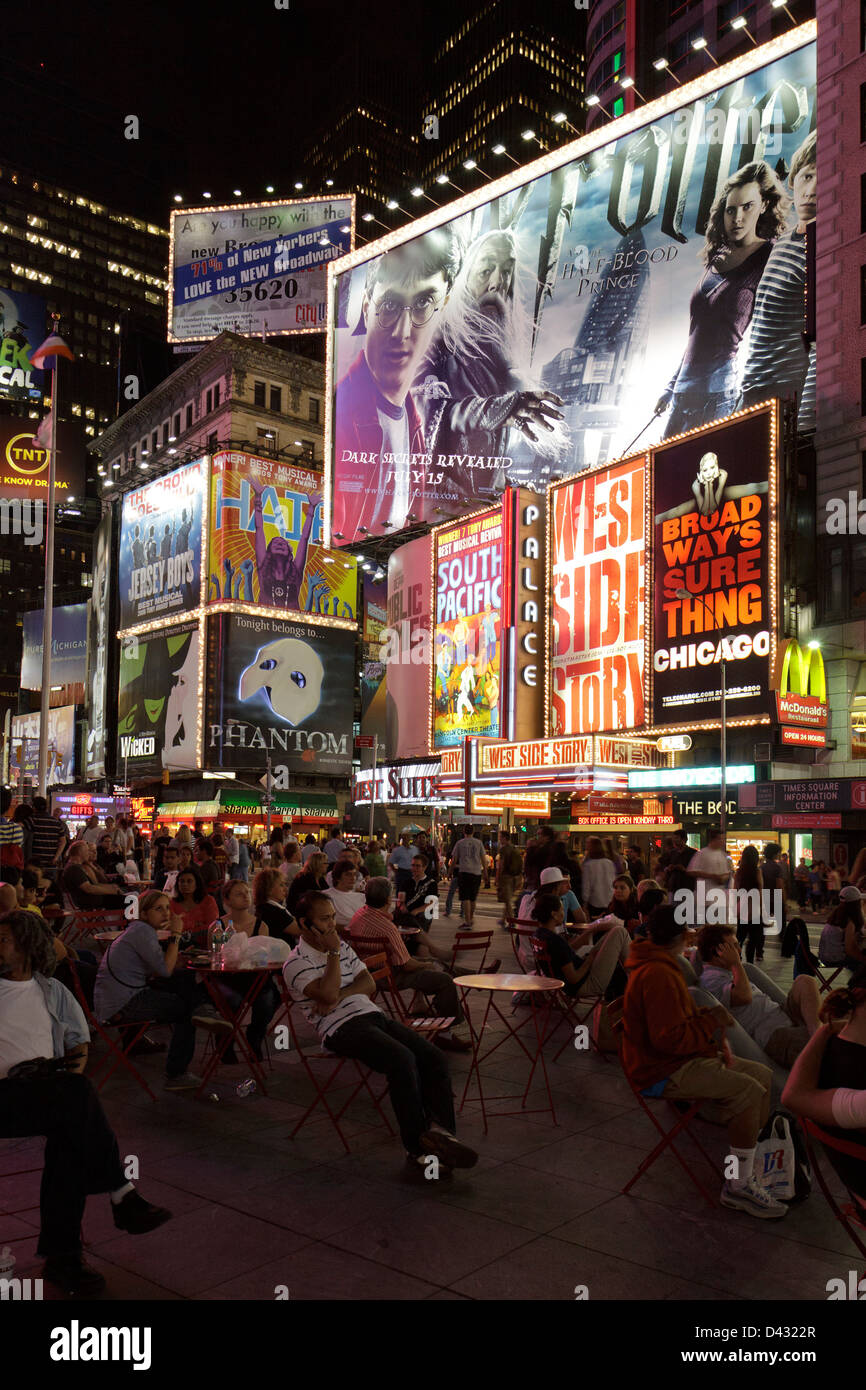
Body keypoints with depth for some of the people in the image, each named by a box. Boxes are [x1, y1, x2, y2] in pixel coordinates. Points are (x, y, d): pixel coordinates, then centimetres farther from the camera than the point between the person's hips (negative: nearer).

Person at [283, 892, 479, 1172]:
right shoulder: (296, 964, -2)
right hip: (341, 1027, -8)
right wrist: (333, 953, -9)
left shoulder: (343, 946, 22)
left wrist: (340, 995, -7)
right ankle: (417, 1147, -22)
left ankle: (440, 1131, -20)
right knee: (403, 1059, -31)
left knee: (434, 1058, -14)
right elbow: (328, 995, -17)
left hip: (372, 1014, 8)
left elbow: (369, 984, 11)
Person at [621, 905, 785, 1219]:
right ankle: (738, 1187, -12)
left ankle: (753, 1166, 15)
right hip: (662, 1072, -11)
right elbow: (671, 1038, -28)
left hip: (679, 1059, 11)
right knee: (748, 1090, -23)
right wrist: (713, 1021, -15)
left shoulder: (657, 965, 11)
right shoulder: (658, 975, -24)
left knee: (762, 1075, 8)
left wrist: (713, 1025, 4)